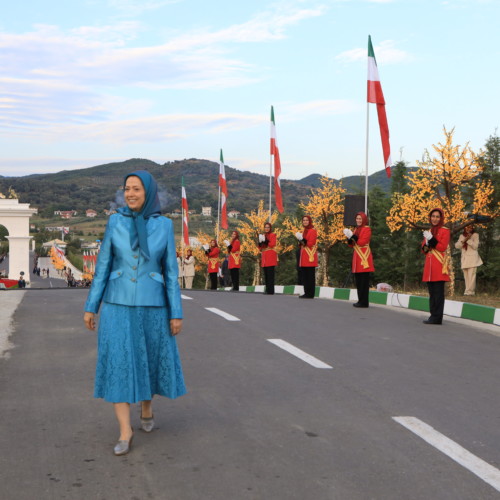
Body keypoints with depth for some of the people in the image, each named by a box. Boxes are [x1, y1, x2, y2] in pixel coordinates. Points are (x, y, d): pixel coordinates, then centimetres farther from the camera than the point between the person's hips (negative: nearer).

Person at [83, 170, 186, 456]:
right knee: (118, 365, -7)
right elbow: (103, 266, 4)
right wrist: (91, 307, 3)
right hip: (118, 304, 0)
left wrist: (176, 314, -2)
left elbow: (171, 271, 0)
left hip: (151, 304, 0)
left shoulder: (164, 225, 0)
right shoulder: (115, 222, 1)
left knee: (150, 360, 12)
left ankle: (147, 407, 40)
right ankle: (125, 433, -1)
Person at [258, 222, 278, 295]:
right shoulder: (263, 235, 19)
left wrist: (266, 241, -19)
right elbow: (260, 247, 18)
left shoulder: (272, 235, 1)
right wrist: (260, 243, -2)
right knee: (266, 275, 6)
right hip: (264, 257, 7)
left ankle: (271, 291, -11)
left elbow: (272, 244, -10)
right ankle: (267, 290, 9)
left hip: (270, 256, -7)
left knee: (270, 274, -10)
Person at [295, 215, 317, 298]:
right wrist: (300, 241, 3)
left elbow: (311, 243, -13)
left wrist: (302, 240, -17)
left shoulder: (313, 230, -7)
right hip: (304, 256, 9)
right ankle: (306, 293, 14)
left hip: (310, 256, -9)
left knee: (310, 275, -6)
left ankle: (310, 294, -4)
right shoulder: (304, 231, 19)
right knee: (304, 275, 8)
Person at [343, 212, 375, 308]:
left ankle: (364, 302, -4)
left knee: (364, 280, -6)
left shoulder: (367, 229, -5)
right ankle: (360, 300, 15)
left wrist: (353, 236, -19)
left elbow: (362, 242, -16)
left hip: (364, 257, -8)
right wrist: (349, 238, -2)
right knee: (358, 281, 9)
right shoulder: (356, 229, 18)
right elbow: (351, 245, 17)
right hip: (357, 257, 8)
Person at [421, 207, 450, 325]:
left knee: (438, 292, -6)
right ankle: (433, 315, 13)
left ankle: (437, 318, -6)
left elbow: (443, 247, -10)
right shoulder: (428, 231, 19)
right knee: (432, 292, 8)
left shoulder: (445, 231, -1)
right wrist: (426, 245, -2)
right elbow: (424, 249, 19)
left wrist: (431, 239, -16)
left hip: (439, 265, -7)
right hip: (429, 264, 7)